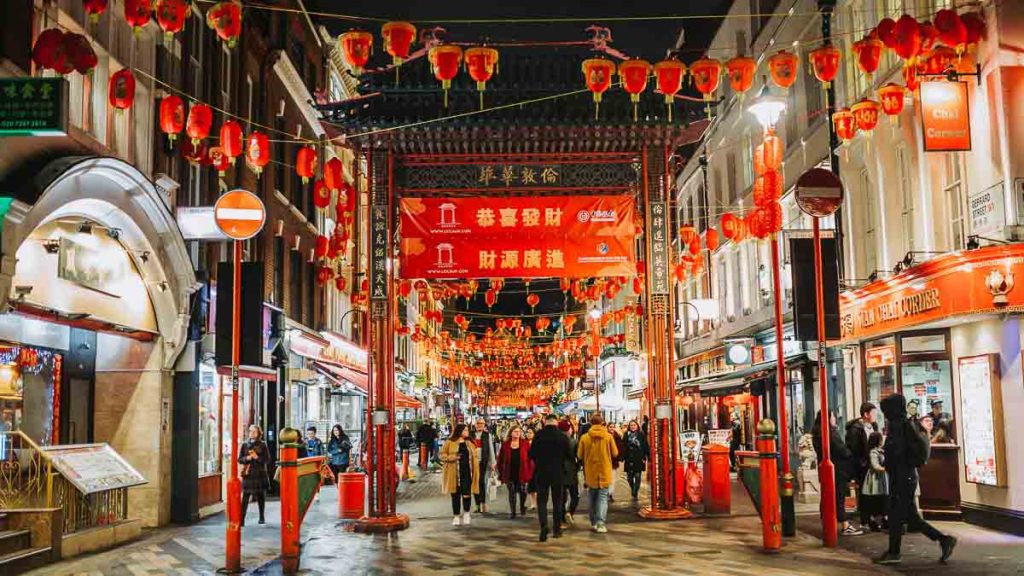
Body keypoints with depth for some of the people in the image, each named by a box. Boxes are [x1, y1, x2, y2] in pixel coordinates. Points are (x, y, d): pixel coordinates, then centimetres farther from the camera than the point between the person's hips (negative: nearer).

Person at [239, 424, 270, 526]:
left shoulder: (263, 445, 5)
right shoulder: (244, 445, 8)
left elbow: (267, 459, -1)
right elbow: (239, 459, 5)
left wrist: (257, 457, -16)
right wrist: (247, 458, -14)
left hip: (260, 473, 0)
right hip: (248, 474, 0)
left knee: (261, 496, 6)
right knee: (245, 497, -8)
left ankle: (262, 517, 18)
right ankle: (242, 518, -8)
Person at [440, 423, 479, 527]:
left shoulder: (470, 443, 12)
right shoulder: (449, 442, -1)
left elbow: (474, 457, 14)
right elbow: (442, 455, 0)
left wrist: (475, 472, 7)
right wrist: (453, 457, -17)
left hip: (467, 473, 2)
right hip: (454, 474, -2)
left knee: (467, 494, -5)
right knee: (456, 495, 6)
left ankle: (466, 513, 18)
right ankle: (456, 516, 19)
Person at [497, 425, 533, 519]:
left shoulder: (525, 444, 0)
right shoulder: (505, 444, 3)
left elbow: (530, 458, -2)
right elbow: (500, 459, 7)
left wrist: (530, 472, -8)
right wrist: (501, 472, 4)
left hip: (521, 473, -1)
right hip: (509, 473, 1)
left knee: (522, 491, 1)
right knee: (511, 493, 6)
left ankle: (522, 507, 29)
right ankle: (512, 512, 15)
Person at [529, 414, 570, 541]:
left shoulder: (538, 436, -10)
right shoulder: (563, 437, -8)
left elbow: (531, 455, -4)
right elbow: (568, 455, 0)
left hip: (541, 472, -1)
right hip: (558, 473, 1)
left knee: (542, 500, 5)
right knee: (557, 501, 14)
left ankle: (544, 526, -15)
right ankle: (557, 529, 17)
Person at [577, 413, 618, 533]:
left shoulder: (584, 437, -8)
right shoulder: (608, 436, -9)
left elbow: (579, 455, -2)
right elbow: (615, 454, -2)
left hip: (590, 472, 2)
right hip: (604, 471, -1)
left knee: (592, 497, 17)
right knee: (603, 497, 2)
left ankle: (593, 522, 23)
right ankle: (600, 522, -12)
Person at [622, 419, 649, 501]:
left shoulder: (641, 435, 1)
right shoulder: (627, 435, 4)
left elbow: (645, 447, -1)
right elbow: (623, 446, 2)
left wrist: (645, 457, -7)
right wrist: (623, 457, -6)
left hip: (639, 460, -1)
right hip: (629, 460, 1)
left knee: (637, 478, 2)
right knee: (629, 478, 5)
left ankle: (635, 494, 13)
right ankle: (633, 488, 34)